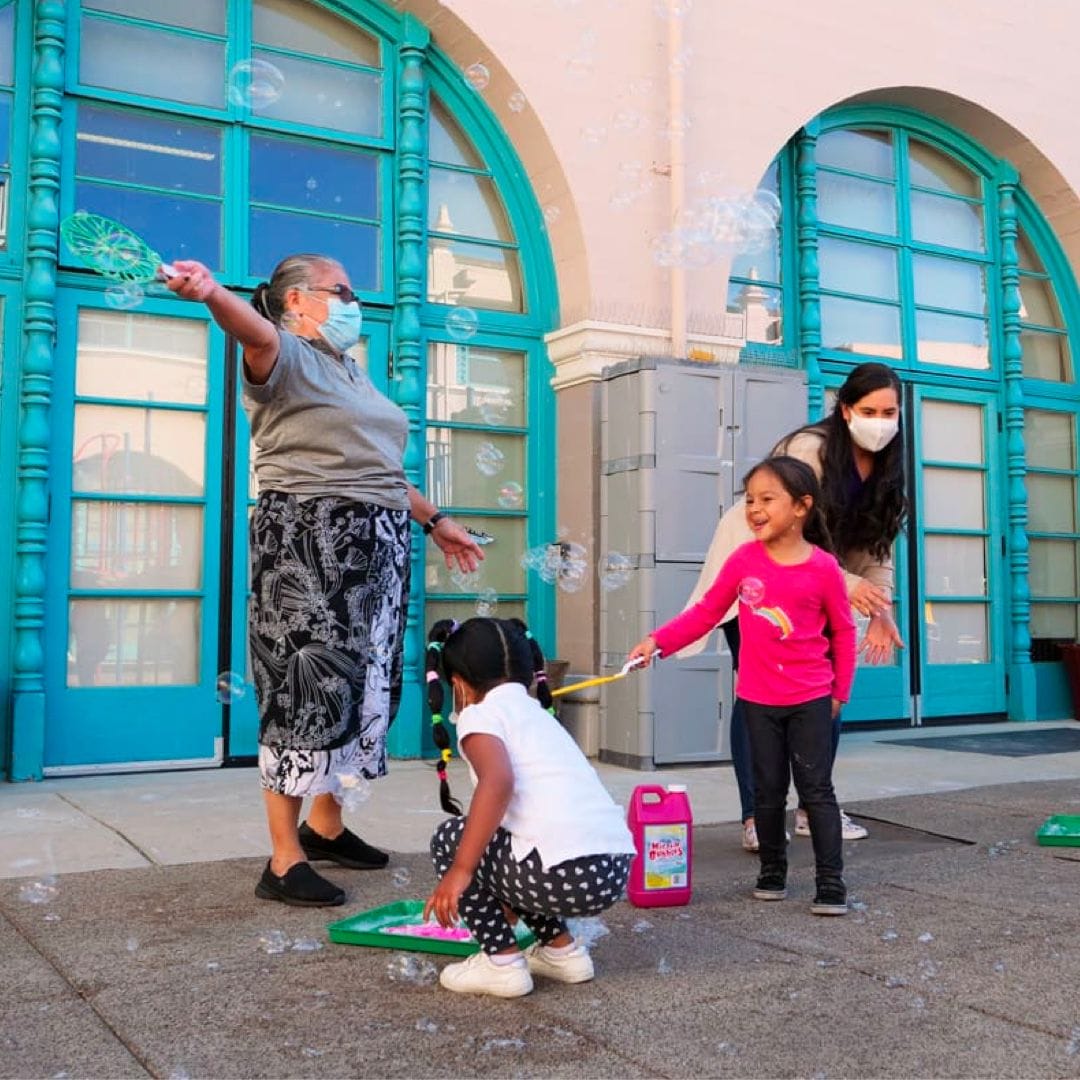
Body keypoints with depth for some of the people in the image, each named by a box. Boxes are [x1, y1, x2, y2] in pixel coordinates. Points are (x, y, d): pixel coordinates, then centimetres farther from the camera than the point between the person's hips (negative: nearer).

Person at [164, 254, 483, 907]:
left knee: (364, 687, 11)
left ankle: (326, 823, 25)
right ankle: (285, 861, -4)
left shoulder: (355, 372, 23)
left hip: (377, 546, 9)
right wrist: (213, 294, -49)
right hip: (310, 540, -9)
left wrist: (434, 521, 32)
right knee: (310, 687, -10)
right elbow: (258, 334, -27)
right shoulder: (289, 358, -3)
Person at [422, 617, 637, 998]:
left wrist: (460, 870, -14)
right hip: (616, 871, 8)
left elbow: (498, 781, -18)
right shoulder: (539, 714, 29)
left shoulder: (480, 714, 4)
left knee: (450, 839, 13)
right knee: (496, 840, 31)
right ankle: (561, 949, 28)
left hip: (568, 873, -8)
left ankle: (502, 961, 11)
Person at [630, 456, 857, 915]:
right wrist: (658, 641, -9)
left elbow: (843, 631, 0)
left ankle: (831, 884, 8)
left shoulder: (823, 567, -10)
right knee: (768, 790, 12)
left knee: (816, 790, 2)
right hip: (759, 699, 2)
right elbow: (705, 612, 1)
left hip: (811, 698, -2)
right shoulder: (743, 560, -5)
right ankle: (772, 874, 25)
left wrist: (840, 691, 4)